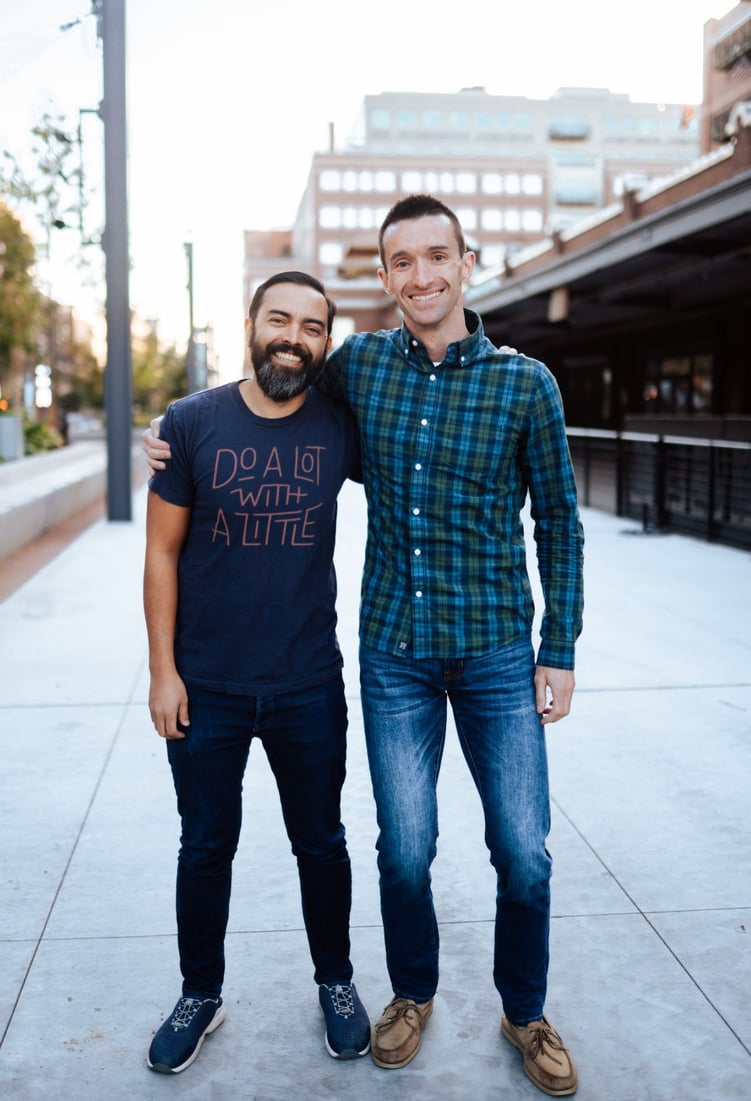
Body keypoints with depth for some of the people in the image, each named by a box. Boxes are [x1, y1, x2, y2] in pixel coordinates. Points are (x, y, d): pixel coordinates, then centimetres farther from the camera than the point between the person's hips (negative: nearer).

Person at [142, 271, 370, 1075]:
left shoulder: (342, 426, -4)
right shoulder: (191, 422, -7)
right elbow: (162, 553, -4)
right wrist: (162, 669, -6)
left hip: (308, 687, 1)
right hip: (205, 688, 0)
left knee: (321, 845, 16)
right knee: (206, 847, 15)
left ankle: (336, 983, 38)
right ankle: (200, 996, 36)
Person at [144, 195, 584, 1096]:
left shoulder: (525, 383, -5)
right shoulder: (360, 363, 0)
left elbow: (558, 524, 1)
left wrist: (560, 652, -1)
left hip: (498, 654, -1)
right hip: (394, 652, 1)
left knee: (524, 854, 5)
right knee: (405, 850, 8)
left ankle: (524, 1013, 31)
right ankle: (412, 993, 36)